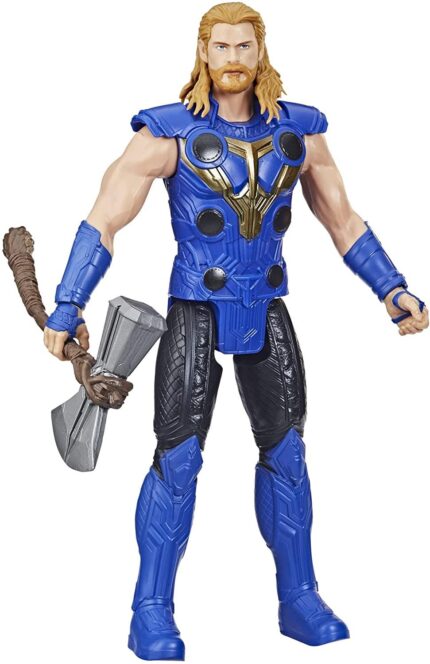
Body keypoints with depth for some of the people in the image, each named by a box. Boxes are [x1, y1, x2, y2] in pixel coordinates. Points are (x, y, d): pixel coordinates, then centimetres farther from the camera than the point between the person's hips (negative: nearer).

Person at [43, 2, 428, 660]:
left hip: (267, 315, 4)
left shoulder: (299, 132, 2)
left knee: (287, 452, 7)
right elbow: (103, 222, -10)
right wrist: (66, 309, -16)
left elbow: (344, 222, 10)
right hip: (196, 314, -4)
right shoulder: (170, 134, -9)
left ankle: (299, 601, 20)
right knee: (178, 458, -5)